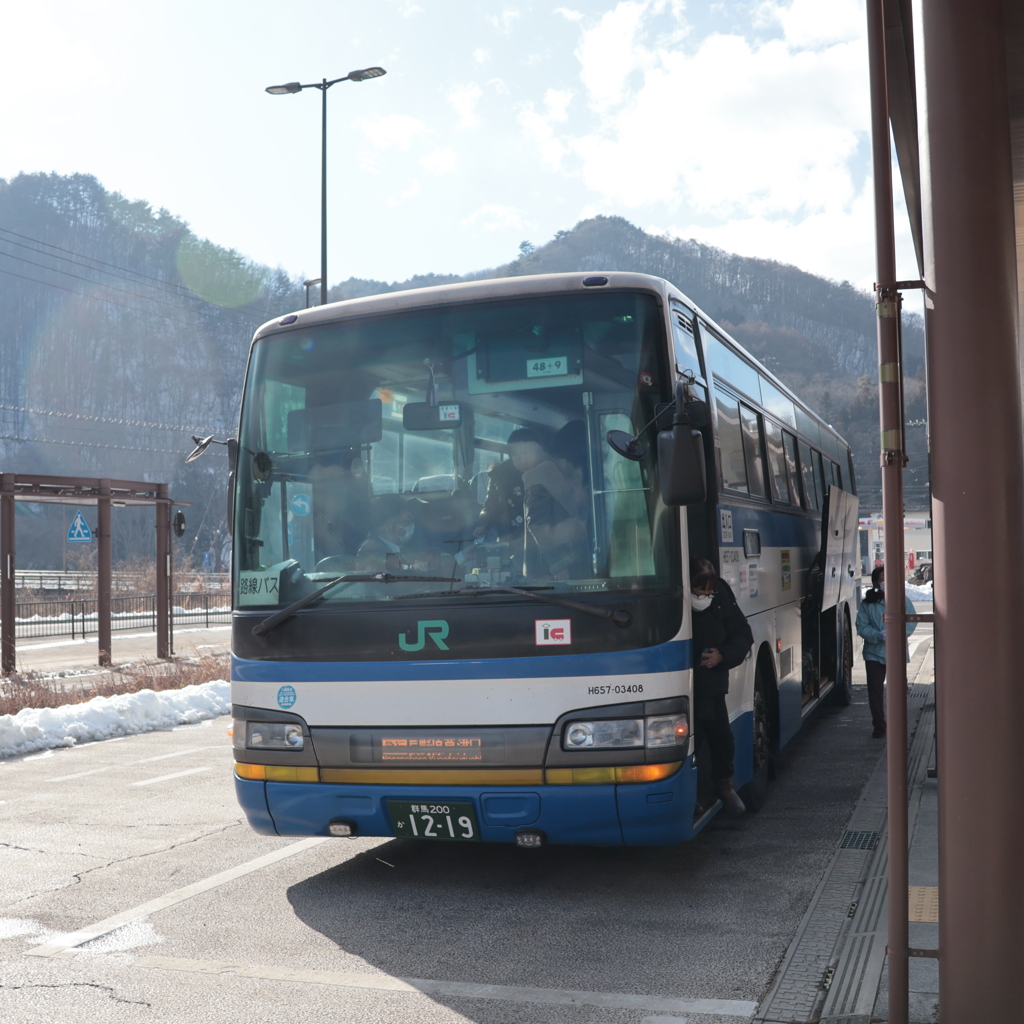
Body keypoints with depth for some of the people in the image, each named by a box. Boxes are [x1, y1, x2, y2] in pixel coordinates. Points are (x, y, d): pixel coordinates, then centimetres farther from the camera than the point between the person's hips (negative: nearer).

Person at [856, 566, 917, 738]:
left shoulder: (903, 601, 1)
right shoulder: (868, 603, -1)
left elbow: (911, 622, -1)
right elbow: (861, 626, -3)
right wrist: (878, 635, -20)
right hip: (874, 653, 0)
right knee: (875, 690, 0)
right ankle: (879, 726, 10)